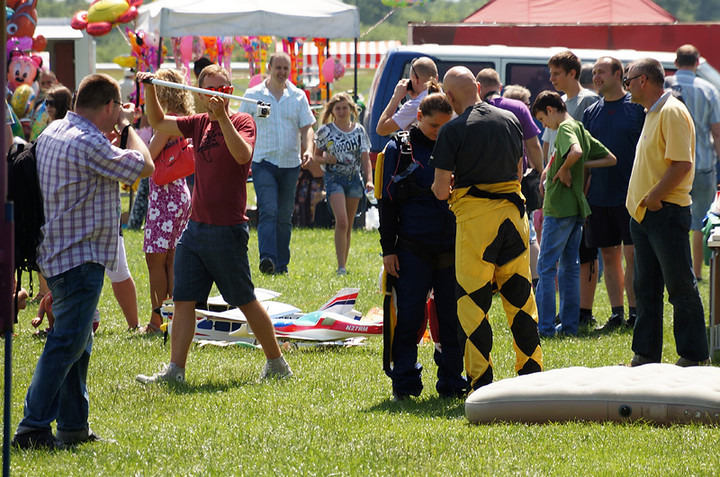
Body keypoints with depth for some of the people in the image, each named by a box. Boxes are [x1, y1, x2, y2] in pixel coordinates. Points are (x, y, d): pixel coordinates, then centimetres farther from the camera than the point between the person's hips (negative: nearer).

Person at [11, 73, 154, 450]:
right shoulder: (89, 144, -21)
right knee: (66, 344, -9)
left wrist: (117, 129, 24)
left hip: (58, 251, 10)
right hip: (81, 258, -10)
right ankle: (33, 429, -10)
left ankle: (74, 427, 21)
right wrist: (126, 126, 1)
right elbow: (143, 166, -12)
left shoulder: (52, 133, 10)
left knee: (77, 341, 16)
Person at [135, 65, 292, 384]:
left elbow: (242, 155, -26)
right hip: (195, 226, 6)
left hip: (227, 230, -6)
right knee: (183, 300, 2)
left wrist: (222, 117, -31)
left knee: (246, 301, 2)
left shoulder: (241, 122, -7)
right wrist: (149, 90, 6)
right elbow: (158, 123, 20)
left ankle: (277, 363, 14)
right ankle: (175, 370, 3)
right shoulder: (199, 124, 11)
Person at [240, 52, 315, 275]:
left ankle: (282, 264, 14)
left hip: (290, 164, 3)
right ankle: (267, 258, -28)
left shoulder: (298, 96, 8)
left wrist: (308, 149, -12)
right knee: (268, 210, -18)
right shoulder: (253, 95, 4)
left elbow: (306, 127, 6)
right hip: (263, 162, -3)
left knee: (285, 215, 7)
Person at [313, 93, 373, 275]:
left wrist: (369, 180, -13)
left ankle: (343, 265, 16)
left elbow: (365, 158, 1)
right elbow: (316, 156, 8)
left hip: (354, 178, 3)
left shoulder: (359, 131, 5)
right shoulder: (326, 131, 0)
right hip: (334, 178, -3)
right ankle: (341, 267, -17)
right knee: (341, 221, -17)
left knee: (348, 225, 8)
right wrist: (325, 160, -15)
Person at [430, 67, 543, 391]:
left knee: (472, 302, 1)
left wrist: (440, 188, 14)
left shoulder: (452, 130, -8)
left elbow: (440, 190, -8)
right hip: (513, 211, 5)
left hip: (475, 217, -5)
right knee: (520, 296, 12)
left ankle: (482, 382, -2)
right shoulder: (510, 120, 7)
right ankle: (532, 373, 14)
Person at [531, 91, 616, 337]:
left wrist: (564, 169, -17)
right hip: (576, 207, 9)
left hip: (560, 207, -9)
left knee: (546, 266, -5)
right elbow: (611, 159, 20)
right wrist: (581, 167, 11)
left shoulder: (566, 129, -12)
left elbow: (575, 151, -34)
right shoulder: (581, 130, 15)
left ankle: (545, 325, -7)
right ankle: (569, 323, 14)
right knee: (569, 267, 12)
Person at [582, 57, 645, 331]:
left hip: (630, 195, -5)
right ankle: (616, 314, 12)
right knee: (609, 256, 7)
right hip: (599, 196, 5)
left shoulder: (638, 108, -2)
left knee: (632, 255, -5)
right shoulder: (591, 113, 12)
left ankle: (635, 314, -1)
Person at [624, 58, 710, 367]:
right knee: (645, 288, 12)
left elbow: (681, 164, -22)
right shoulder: (652, 113, 17)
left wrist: (654, 198, -19)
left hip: (666, 212, -10)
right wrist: (641, 202, 14)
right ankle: (646, 355, 17)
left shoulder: (672, 112, -14)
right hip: (643, 214, 10)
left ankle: (692, 357, 1)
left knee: (681, 288, -3)